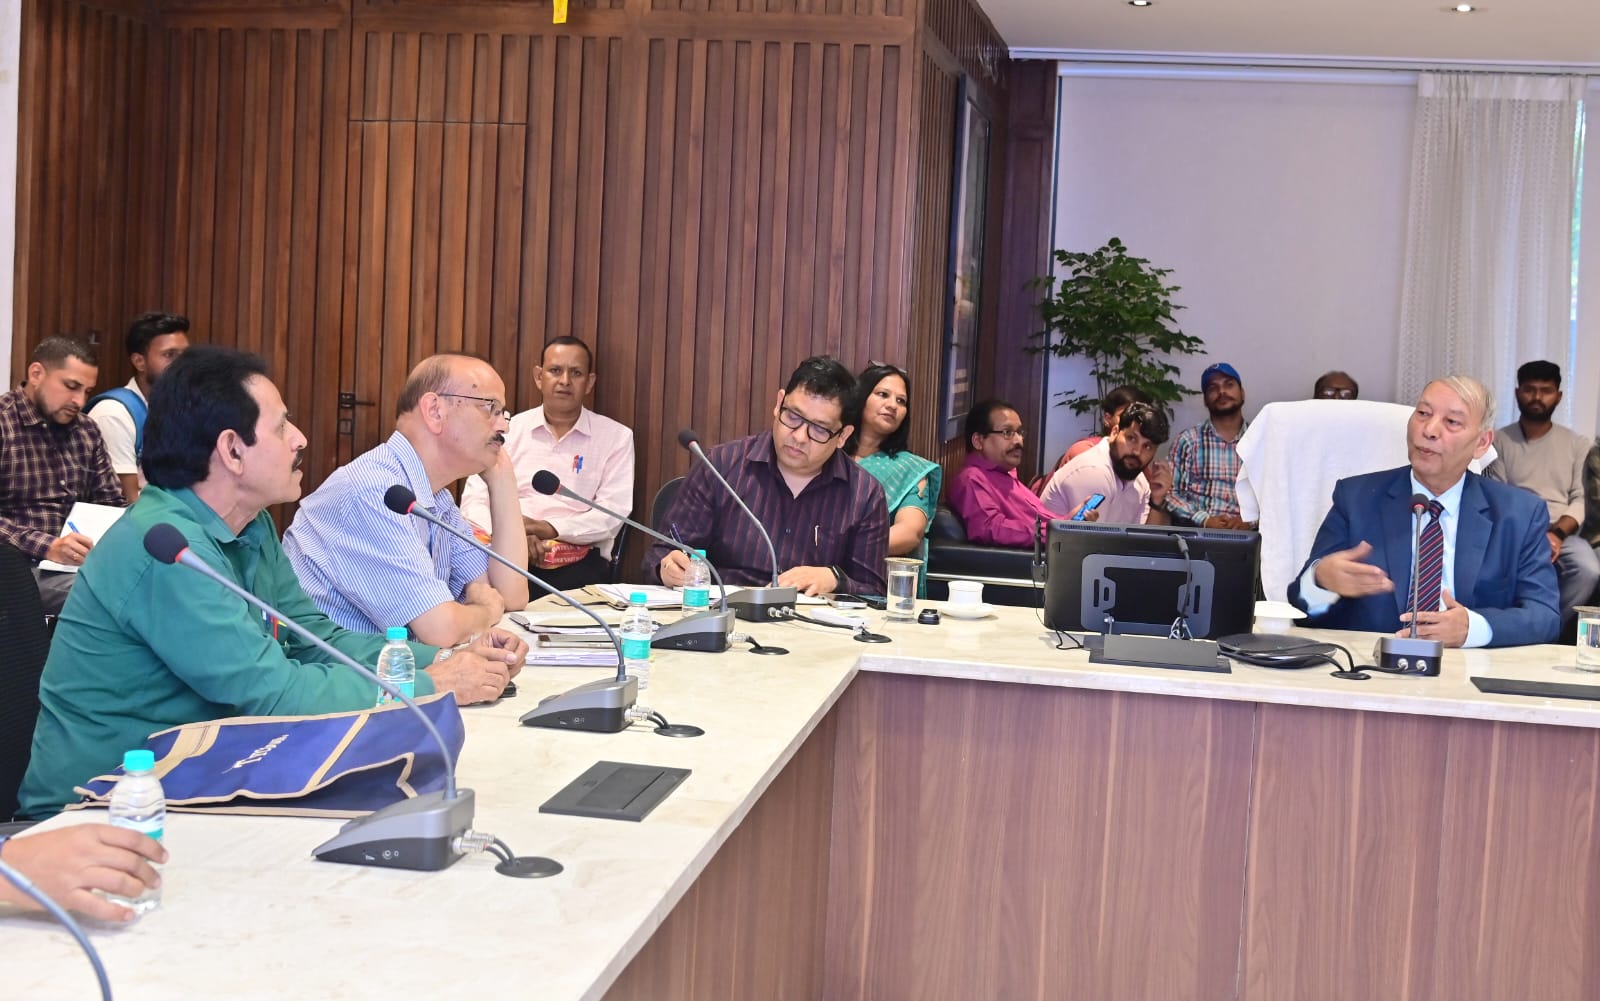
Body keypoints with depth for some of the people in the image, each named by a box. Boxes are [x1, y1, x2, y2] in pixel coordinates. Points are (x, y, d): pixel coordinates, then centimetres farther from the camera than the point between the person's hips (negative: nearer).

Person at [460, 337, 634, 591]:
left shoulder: (616, 437, 10)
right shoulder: (508, 430, 14)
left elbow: (612, 514, 0)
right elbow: (474, 502, 7)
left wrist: (549, 528, -15)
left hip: (579, 562, 0)